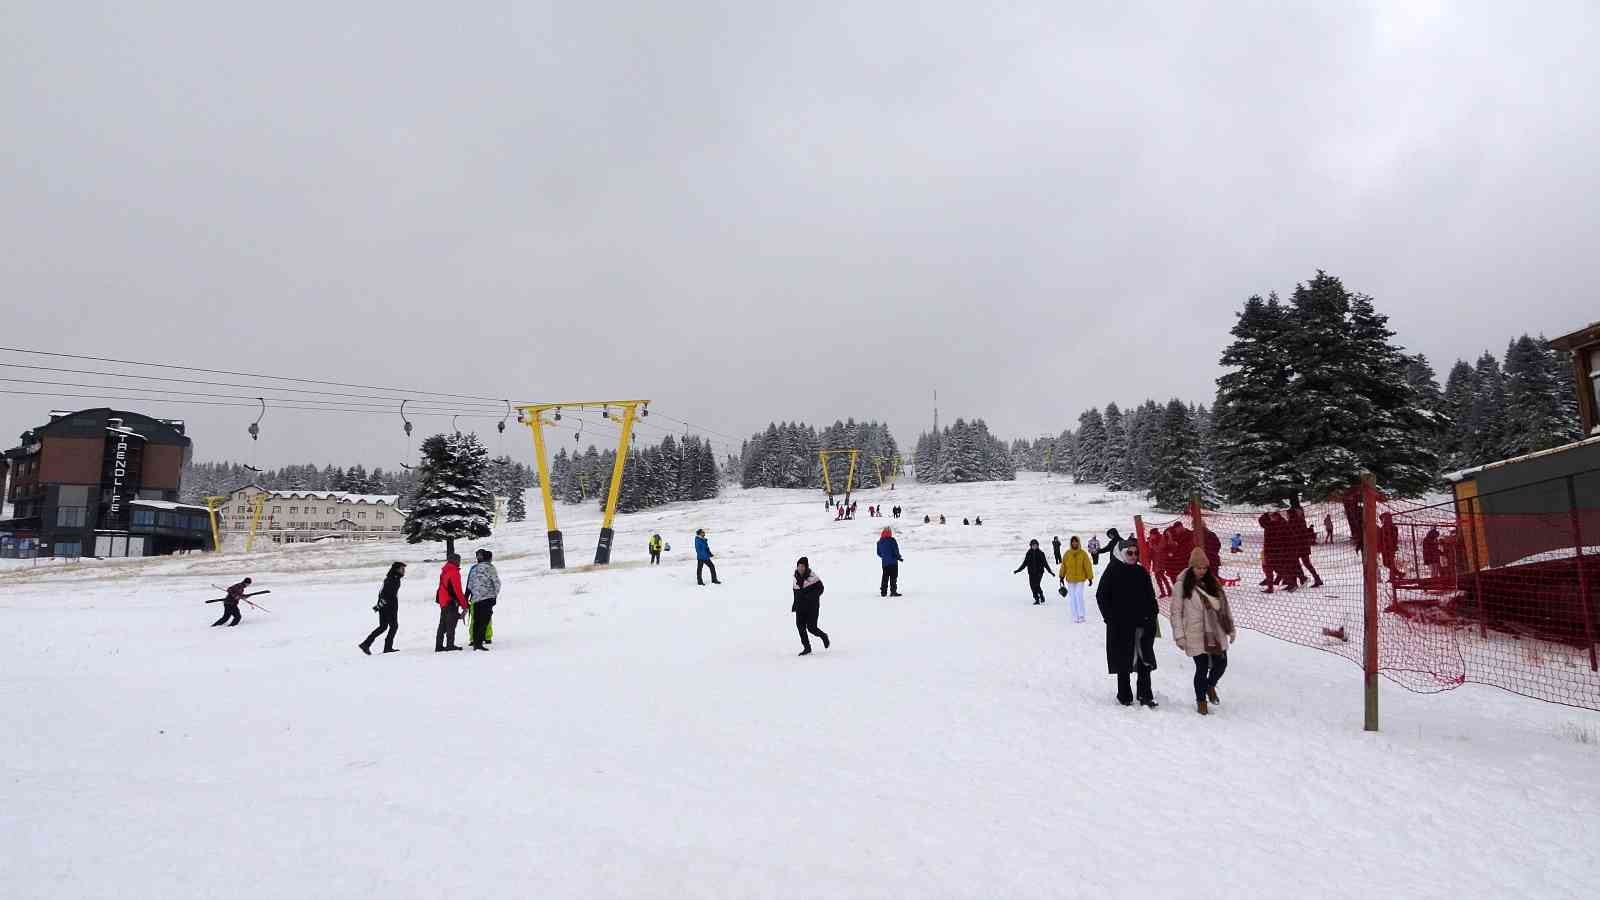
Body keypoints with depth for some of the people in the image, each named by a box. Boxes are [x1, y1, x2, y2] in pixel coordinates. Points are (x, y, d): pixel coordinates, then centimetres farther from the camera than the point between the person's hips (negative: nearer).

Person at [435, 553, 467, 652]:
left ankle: (439, 646, 15)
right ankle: (450, 645, -7)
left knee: (443, 625, 13)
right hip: (451, 602, -9)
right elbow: (458, 590, -17)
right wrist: (464, 604, -13)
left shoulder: (444, 571, 14)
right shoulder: (454, 572, -13)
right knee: (451, 625, -6)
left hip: (443, 601, 9)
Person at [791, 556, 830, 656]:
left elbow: (820, 588, -8)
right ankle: (807, 647, 5)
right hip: (800, 606, 5)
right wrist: (795, 605, 19)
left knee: (811, 627, -8)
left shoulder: (812, 576, -10)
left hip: (812, 605, -5)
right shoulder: (796, 577, 7)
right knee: (800, 625, -7)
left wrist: (811, 596, -21)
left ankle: (823, 636, 23)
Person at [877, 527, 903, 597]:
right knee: (893, 577, -2)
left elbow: (878, 553, 13)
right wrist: (899, 558, 5)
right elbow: (896, 551, -11)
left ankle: (883, 592, 9)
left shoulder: (879, 542, 7)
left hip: (884, 563, 5)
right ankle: (893, 591, -6)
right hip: (893, 562, -5)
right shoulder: (892, 541, -11)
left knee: (885, 578, 11)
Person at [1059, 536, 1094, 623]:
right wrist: (1062, 576, 10)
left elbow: (1088, 566, -2)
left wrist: (1090, 578, -1)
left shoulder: (1083, 554, -5)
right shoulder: (1067, 554, 1)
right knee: (1072, 597, 5)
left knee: (1079, 595, -14)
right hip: (1070, 579, 3)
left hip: (1080, 579, -3)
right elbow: (1063, 566, 8)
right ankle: (1075, 616, 14)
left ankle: (1081, 615, -2)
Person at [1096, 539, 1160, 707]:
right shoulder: (1112, 572, -6)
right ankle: (1125, 696, 18)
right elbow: (1101, 596, -4)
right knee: (1124, 662, 6)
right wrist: (1110, 617, -9)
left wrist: (1151, 617, 5)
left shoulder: (1141, 572, 7)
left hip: (1142, 624, 4)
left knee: (1145, 661, 4)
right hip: (1121, 626, -4)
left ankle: (1145, 696, 13)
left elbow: (1150, 597, 14)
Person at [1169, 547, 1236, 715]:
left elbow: (1224, 605, 14)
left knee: (1221, 664, 7)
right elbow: (1176, 612, -7)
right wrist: (1179, 636, -9)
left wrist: (1231, 628, 13)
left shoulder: (1213, 582, 7)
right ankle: (1201, 701, 22)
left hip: (1217, 633, 4)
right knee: (1202, 668, 2)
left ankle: (1210, 685, 40)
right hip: (1196, 636, -4)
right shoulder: (1182, 585, -8)